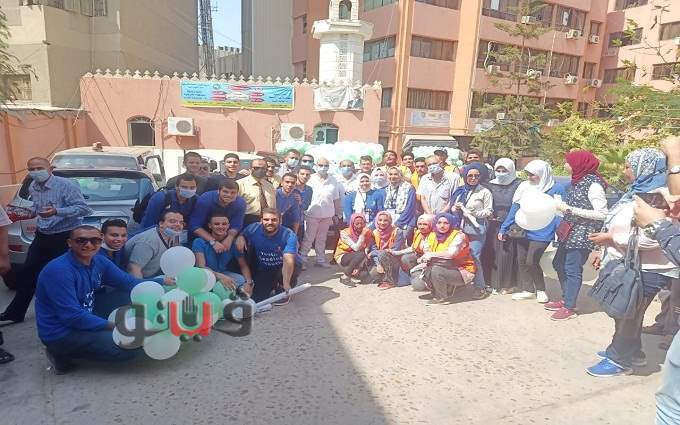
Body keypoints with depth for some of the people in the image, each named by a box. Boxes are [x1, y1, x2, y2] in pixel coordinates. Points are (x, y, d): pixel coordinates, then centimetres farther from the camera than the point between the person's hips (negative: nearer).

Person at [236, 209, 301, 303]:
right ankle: (272, 286, 24)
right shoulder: (253, 229, -14)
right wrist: (240, 238, -17)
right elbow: (243, 235, 9)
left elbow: (288, 260, -38)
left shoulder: (289, 236, -26)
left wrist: (286, 283, -50)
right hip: (263, 271, 3)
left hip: (282, 269, -3)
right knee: (256, 299, -12)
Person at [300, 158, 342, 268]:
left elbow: (336, 199, 9)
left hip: (327, 215, 3)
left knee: (322, 239, 16)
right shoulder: (311, 179, -6)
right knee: (308, 238, 2)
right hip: (312, 214, -3)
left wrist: (337, 214, 10)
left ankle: (321, 259, 26)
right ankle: (303, 259, 13)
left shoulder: (333, 180, 4)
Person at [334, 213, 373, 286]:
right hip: (342, 257, -3)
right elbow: (356, 248, -25)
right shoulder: (345, 233, -16)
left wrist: (360, 266, -23)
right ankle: (345, 277, -19)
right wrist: (362, 235, -30)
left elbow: (367, 251, -13)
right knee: (361, 254, -33)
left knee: (365, 278, -23)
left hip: (357, 259, 4)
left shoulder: (367, 233, -6)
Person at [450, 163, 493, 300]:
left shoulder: (485, 192, 0)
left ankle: (480, 287, 3)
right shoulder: (460, 191, 14)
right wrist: (455, 208, -2)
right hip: (461, 227, 5)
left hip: (476, 229, -5)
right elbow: (453, 207, 21)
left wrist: (472, 213, -13)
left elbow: (488, 211, -3)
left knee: (474, 256, -8)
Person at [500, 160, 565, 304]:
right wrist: (504, 228, 8)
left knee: (531, 262, -9)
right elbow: (515, 209, 9)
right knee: (522, 261, 8)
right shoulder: (524, 187, 6)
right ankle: (527, 290, 26)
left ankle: (541, 290, 16)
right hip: (523, 231, 5)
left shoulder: (556, 189, -6)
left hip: (542, 233, -5)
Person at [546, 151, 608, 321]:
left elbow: (601, 214, -21)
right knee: (559, 264, 17)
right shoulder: (578, 181, 9)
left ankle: (569, 307, 13)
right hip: (570, 232, 9)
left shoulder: (593, 184, -16)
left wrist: (570, 210, -21)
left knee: (572, 270, -1)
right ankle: (565, 299, 32)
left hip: (583, 234, -9)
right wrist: (563, 206, 0)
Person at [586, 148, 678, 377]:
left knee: (628, 315, 3)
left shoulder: (657, 196, -20)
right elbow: (624, 227, 17)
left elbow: (651, 237, -30)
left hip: (645, 270, -9)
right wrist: (604, 252, 16)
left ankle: (619, 360, 17)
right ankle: (630, 352, 34)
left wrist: (612, 238, -23)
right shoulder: (639, 191, 12)